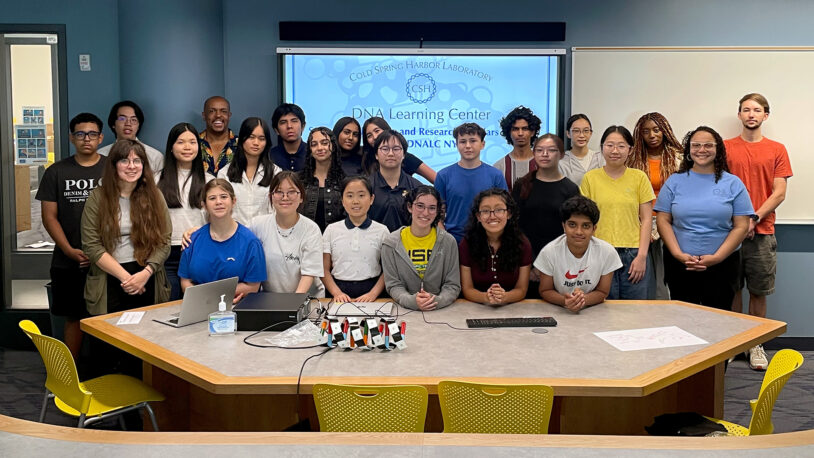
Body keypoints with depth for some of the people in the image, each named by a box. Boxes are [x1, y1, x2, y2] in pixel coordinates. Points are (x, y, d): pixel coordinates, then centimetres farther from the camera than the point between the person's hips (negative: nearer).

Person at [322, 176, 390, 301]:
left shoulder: (381, 231, 5)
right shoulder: (331, 230, 8)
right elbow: (325, 269, 7)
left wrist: (373, 294, -9)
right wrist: (337, 293, -8)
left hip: (371, 290, 0)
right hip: (340, 290, 1)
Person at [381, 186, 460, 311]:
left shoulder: (448, 242, 2)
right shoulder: (391, 243, 1)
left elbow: (453, 285, 2)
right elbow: (393, 285, 1)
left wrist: (437, 301, -19)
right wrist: (412, 301, -20)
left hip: (440, 311, 0)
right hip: (405, 311, 0)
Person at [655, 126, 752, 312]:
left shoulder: (733, 183, 3)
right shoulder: (675, 181, 5)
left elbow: (741, 226, -1)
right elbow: (663, 220, 1)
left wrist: (716, 257, -11)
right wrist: (679, 254, -11)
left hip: (722, 264, 0)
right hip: (679, 265, 1)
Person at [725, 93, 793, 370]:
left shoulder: (776, 150, 6)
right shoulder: (726, 148, 6)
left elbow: (779, 193, 1)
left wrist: (754, 219, -10)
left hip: (762, 232, 0)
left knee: (758, 291, 5)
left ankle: (755, 345, 15)